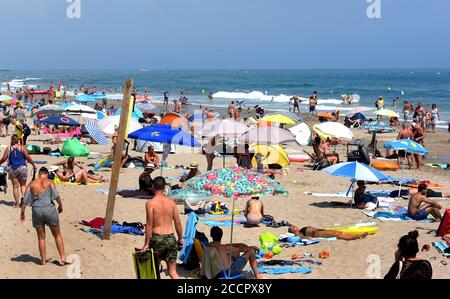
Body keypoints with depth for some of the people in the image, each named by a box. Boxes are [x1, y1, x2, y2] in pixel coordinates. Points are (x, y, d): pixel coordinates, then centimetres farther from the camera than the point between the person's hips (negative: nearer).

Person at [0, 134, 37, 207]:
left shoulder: (8, 149, 0)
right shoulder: (22, 148, -3)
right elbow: (28, 157, -7)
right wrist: (33, 165, 4)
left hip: (12, 169, 1)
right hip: (22, 168, -1)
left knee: (15, 186, 6)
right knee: (23, 185, 15)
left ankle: (17, 203, 6)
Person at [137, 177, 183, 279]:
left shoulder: (150, 203, -10)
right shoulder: (171, 202, 2)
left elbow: (149, 225, -12)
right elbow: (177, 223, 5)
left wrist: (146, 244, -9)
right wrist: (180, 239, 17)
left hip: (157, 238, -3)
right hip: (170, 238, 3)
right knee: (172, 271, 9)